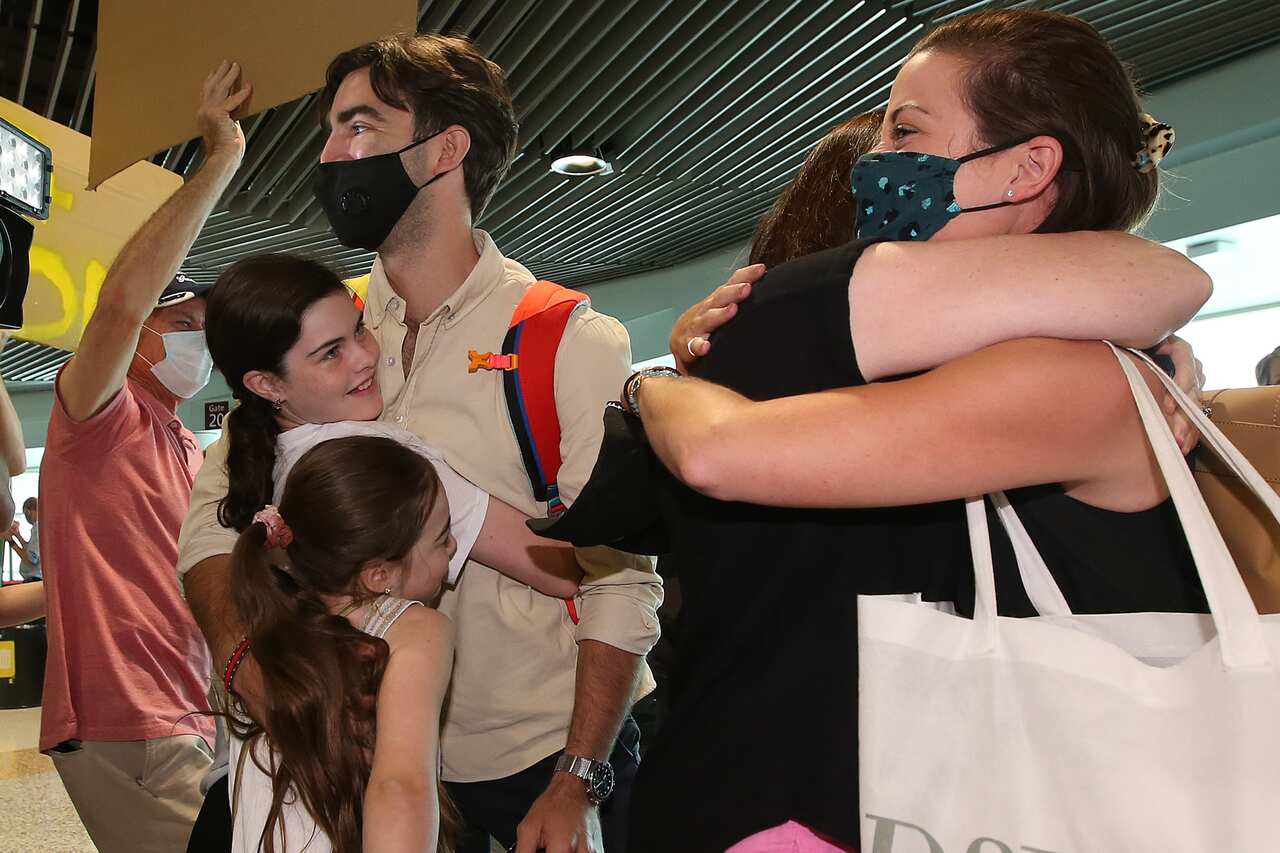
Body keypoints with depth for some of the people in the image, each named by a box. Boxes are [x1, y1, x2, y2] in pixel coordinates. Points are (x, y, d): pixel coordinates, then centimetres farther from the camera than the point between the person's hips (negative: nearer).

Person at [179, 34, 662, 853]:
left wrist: (577, 785, -18)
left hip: (546, 759, -4)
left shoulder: (573, 342, -11)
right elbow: (216, 510, 0)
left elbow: (620, 580, -13)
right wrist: (248, 663, -18)